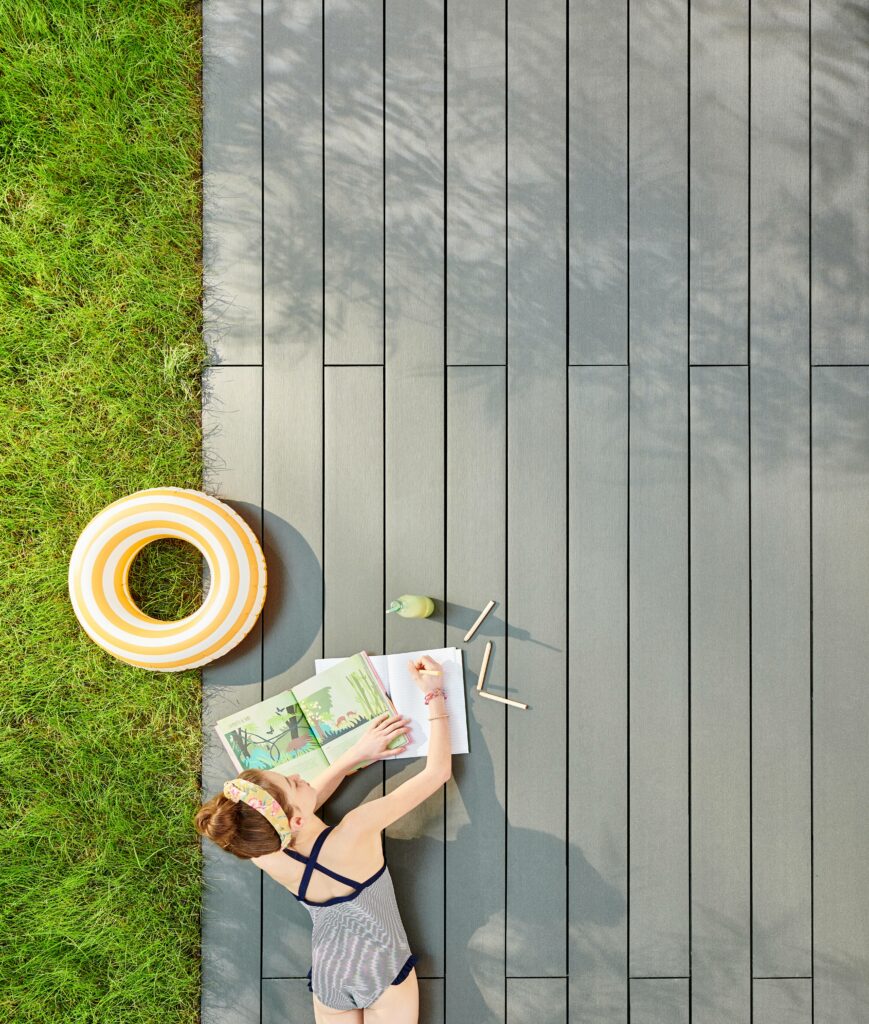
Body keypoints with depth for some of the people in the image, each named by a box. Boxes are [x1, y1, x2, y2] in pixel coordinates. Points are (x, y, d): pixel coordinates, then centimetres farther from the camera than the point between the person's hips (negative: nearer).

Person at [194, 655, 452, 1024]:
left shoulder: (266, 858, -16)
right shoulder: (355, 831, -31)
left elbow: (305, 800, 7)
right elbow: (438, 771, -23)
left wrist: (358, 753, 6)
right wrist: (435, 697, -14)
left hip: (326, 976, 4)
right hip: (381, 967, -4)